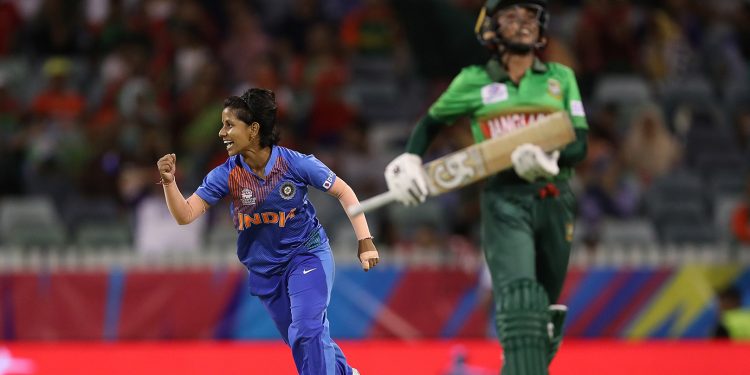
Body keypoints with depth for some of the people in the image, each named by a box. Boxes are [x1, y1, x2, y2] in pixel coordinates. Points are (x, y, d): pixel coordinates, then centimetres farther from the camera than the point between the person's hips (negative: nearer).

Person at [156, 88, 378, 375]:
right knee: (297, 339, 15)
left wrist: (365, 242, -12)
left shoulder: (296, 163, -20)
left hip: (307, 256, -4)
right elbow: (185, 215, -17)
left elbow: (343, 192, -8)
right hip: (264, 270, 4)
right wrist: (169, 182, -35)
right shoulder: (226, 175, -14)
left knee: (307, 333, -21)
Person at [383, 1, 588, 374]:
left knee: (546, 310, 10)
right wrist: (409, 160, 5)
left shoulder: (561, 78, 10)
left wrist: (547, 158, -17)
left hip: (554, 201, 3)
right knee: (518, 298, -23)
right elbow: (431, 121, 21)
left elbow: (579, 145, 4)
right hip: (504, 202, -3)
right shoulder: (473, 82, 6)